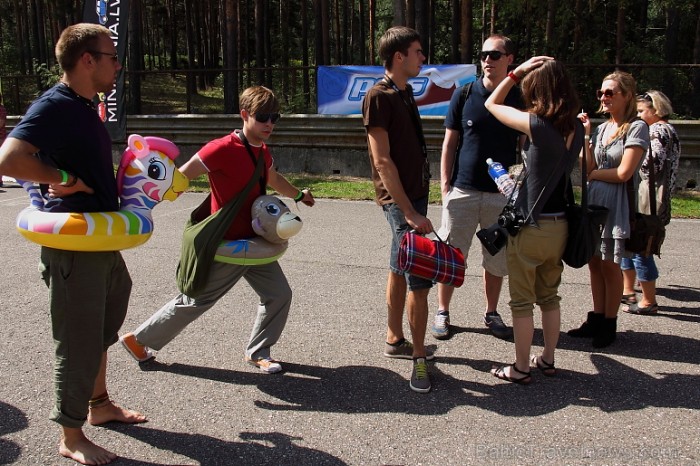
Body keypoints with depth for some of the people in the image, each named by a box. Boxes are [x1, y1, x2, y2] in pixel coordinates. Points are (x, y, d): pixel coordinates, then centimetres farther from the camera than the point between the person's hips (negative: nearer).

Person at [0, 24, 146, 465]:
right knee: (79, 341, 1)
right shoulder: (54, 106, -18)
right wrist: (63, 179, -23)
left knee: (101, 330, 22)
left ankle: (99, 404, 41)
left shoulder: (86, 108, 12)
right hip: (74, 246, -10)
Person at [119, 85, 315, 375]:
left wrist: (299, 195, 43)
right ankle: (138, 340, 26)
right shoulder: (223, 149, -22)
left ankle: (257, 353, 24)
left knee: (280, 294, 6)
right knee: (195, 301, 6)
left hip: (254, 242, 8)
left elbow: (274, 180, 28)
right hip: (226, 245, -8)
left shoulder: (262, 152, 5)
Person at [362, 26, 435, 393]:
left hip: (414, 194, 9)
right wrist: (410, 212, -22)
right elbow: (382, 161, -19)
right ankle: (419, 359, 1)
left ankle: (394, 340, 29)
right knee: (419, 280, -8)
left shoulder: (404, 92, 12)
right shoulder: (378, 97, -14)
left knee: (400, 271, 16)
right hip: (400, 199, -9)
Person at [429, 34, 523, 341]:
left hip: (502, 193, 1)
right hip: (462, 190, -1)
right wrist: (445, 186, -3)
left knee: (497, 260, 11)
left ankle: (491, 313, 27)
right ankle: (442, 313, 19)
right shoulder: (464, 94, 1)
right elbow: (449, 144, 4)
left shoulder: (519, 99, 2)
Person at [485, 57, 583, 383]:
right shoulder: (576, 128, 1)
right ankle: (548, 360, 31)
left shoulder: (537, 124, -18)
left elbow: (491, 104, -4)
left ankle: (520, 369, 15)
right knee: (549, 297, 20)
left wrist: (517, 72, 0)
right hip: (559, 226, 7)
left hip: (530, 228, -7)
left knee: (522, 302, 6)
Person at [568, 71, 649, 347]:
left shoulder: (637, 128, -8)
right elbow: (588, 168, 4)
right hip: (593, 201, 6)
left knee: (610, 265, 1)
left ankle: (609, 324, 13)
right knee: (594, 263, 9)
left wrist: (594, 174, -2)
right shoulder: (602, 128, 11)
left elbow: (624, 173, -16)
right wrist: (585, 136, -2)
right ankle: (596, 318, 20)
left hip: (616, 205, -6)